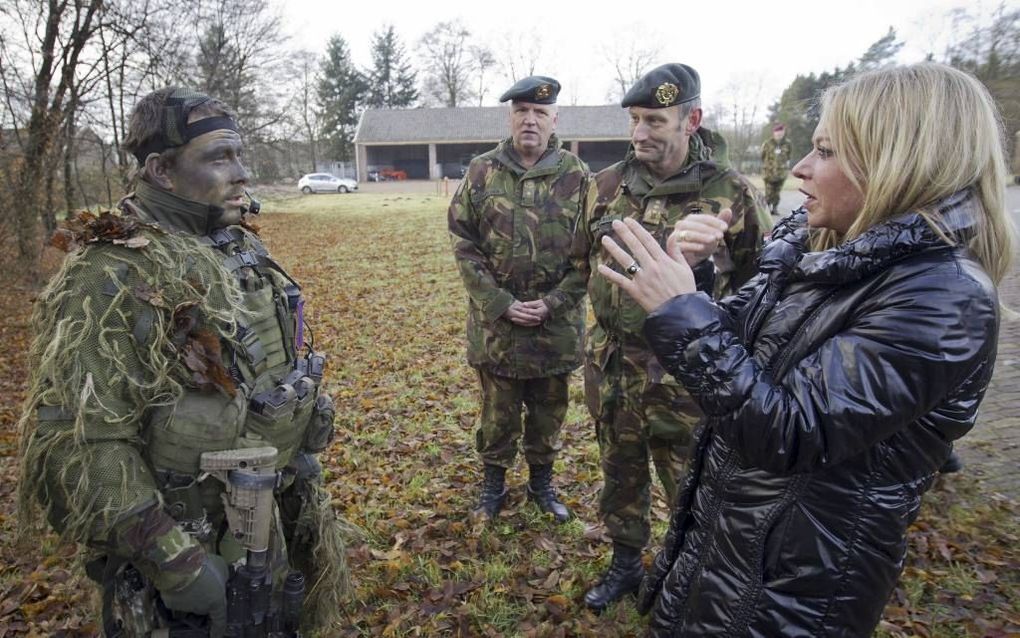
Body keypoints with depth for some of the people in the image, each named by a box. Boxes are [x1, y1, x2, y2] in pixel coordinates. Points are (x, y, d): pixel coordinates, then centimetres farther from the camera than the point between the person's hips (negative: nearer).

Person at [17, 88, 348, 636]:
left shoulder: (244, 253, 3)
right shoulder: (111, 278, -20)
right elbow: (75, 442, -23)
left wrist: (304, 486, 13)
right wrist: (171, 558, -22)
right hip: (177, 542, -7)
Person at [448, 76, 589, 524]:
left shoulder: (575, 175, -2)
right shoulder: (481, 172, -1)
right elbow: (463, 245, -3)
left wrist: (552, 303, -12)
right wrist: (501, 303, -11)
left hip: (556, 324, 1)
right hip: (495, 322, 0)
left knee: (549, 412, 16)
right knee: (497, 412, 14)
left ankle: (542, 483, 38)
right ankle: (493, 485, 35)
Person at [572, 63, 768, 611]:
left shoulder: (732, 194, -10)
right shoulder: (607, 185, 1)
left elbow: (757, 283, -3)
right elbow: (583, 258, 16)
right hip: (611, 367, 4)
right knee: (620, 475, 21)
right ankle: (624, 564, 43)